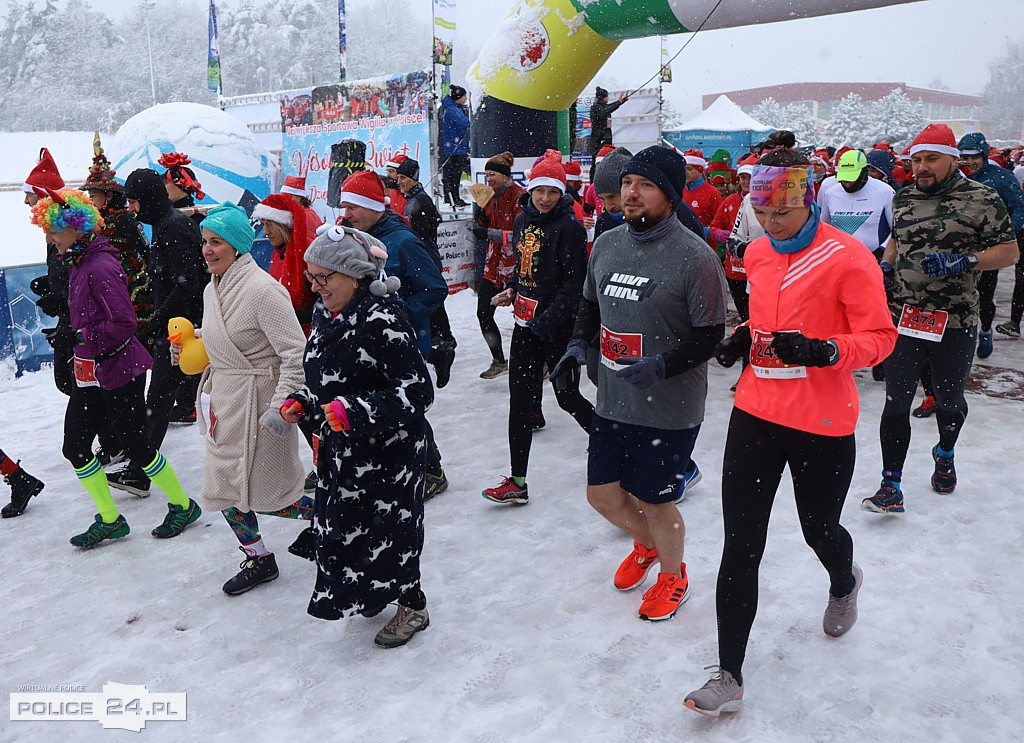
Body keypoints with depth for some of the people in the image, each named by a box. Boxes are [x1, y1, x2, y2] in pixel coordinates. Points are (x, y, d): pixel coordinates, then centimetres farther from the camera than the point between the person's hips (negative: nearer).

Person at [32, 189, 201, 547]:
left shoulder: (101, 267, -20)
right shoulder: (78, 264, 9)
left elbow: (124, 324, -24)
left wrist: (76, 336, -21)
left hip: (119, 373, -9)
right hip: (89, 374, 9)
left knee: (136, 446, 2)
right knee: (75, 446, 11)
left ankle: (183, 505, 22)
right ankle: (110, 520, 24)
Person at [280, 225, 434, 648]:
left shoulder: (383, 321, -24)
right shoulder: (325, 315, 3)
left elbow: (417, 394, -26)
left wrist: (355, 410, -31)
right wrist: (301, 403, 2)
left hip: (388, 451, -8)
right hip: (341, 450, 8)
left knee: (388, 527, 5)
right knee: (341, 524, 18)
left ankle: (412, 607, 30)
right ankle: (374, 592, 42)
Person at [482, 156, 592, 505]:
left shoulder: (569, 227, -13)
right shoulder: (522, 221, 9)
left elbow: (574, 284, -16)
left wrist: (546, 321, -22)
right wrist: (512, 291, 6)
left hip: (558, 328, -7)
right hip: (525, 323, 7)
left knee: (566, 396, 7)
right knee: (520, 400, 5)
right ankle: (517, 482, 12)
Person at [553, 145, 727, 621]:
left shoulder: (694, 256, -16)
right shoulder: (606, 244, 4)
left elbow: (710, 333, -14)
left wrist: (661, 366, -27)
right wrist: (577, 345, 1)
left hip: (669, 409, -6)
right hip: (612, 403, 6)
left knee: (654, 503, 9)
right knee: (602, 494, 16)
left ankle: (672, 574, 40)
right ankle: (646, 545, 49)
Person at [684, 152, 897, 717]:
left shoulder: (847, 258, -13)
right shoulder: (757, 254, 6)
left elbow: (880, 337, -11)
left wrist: (821, 350, -28)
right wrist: (745, 337, 3)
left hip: (822, 426, -4)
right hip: (755, 415, 4)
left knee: (818, 529, 20)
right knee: (741, 545, 2)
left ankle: (844, 584, 59)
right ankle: (729, 678, 13)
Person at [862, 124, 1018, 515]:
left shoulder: (981, 198, -5)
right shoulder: (903, 198, 8)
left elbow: (1009, 251, -4)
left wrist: (962, 262, -20)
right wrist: (885, 266, 5)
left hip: (955, 321, -2)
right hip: (902, 317, 2)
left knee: (950, 401, 15)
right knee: (896, 403, -2)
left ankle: (945, 455, 46)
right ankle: (891, 487, 5)